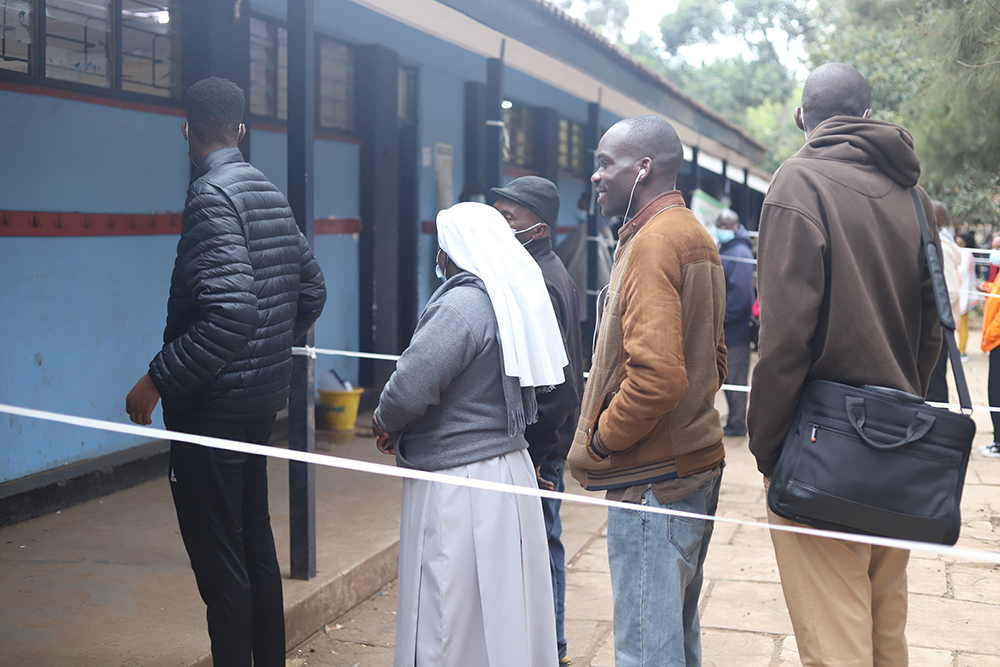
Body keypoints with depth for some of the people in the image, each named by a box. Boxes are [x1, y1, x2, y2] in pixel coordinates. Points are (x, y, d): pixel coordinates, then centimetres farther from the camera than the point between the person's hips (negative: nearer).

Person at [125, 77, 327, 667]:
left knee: (218, 558, -2)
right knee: (255, 540, 19)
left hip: (213, 405, -9)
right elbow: (312, 289, 17)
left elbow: (231, 312, -27)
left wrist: (158, 380, -21)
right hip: (264, 398, 10)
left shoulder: (213, 195, -16)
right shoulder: (272, 194, 10)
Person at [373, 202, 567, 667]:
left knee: (453, 627, 1)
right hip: (510, 466, 9)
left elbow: (410, 388, -25)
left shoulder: (463, 305, -18)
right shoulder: (516, 298, 9)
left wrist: (385, 423, -3)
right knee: (504, 612, 17)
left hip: (460, 485, -9)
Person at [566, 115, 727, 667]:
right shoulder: (696, 235, 15)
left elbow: (656, 374, -27)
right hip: (696, 461, 10)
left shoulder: (653, 241, -17)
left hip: (651, 476, -10)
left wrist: (602, 438, -13)